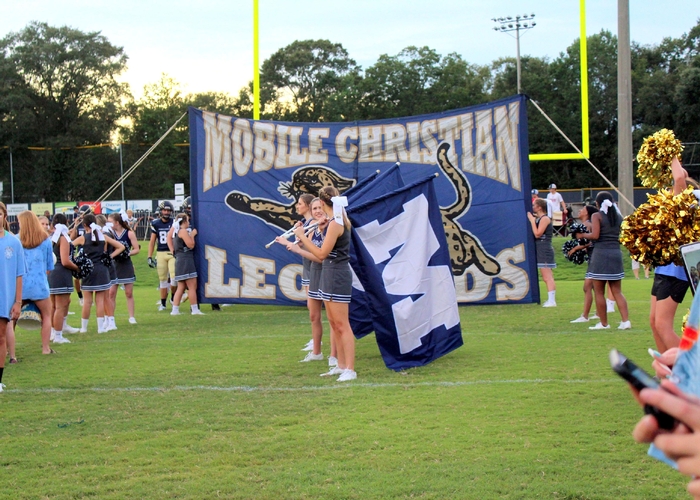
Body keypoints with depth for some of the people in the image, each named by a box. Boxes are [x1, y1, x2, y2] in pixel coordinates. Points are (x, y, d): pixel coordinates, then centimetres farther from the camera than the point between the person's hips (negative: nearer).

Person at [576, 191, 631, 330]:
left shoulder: (597, 216, -5)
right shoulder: (619, 217, 11)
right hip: (616, 253, 5)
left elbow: (595, 235, -15)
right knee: (617, 292, 9)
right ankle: (626, 320, -2)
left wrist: (582, 235, 1)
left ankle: (604, 323, 7)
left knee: (599, 292, 4)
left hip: (601, 253, -5)